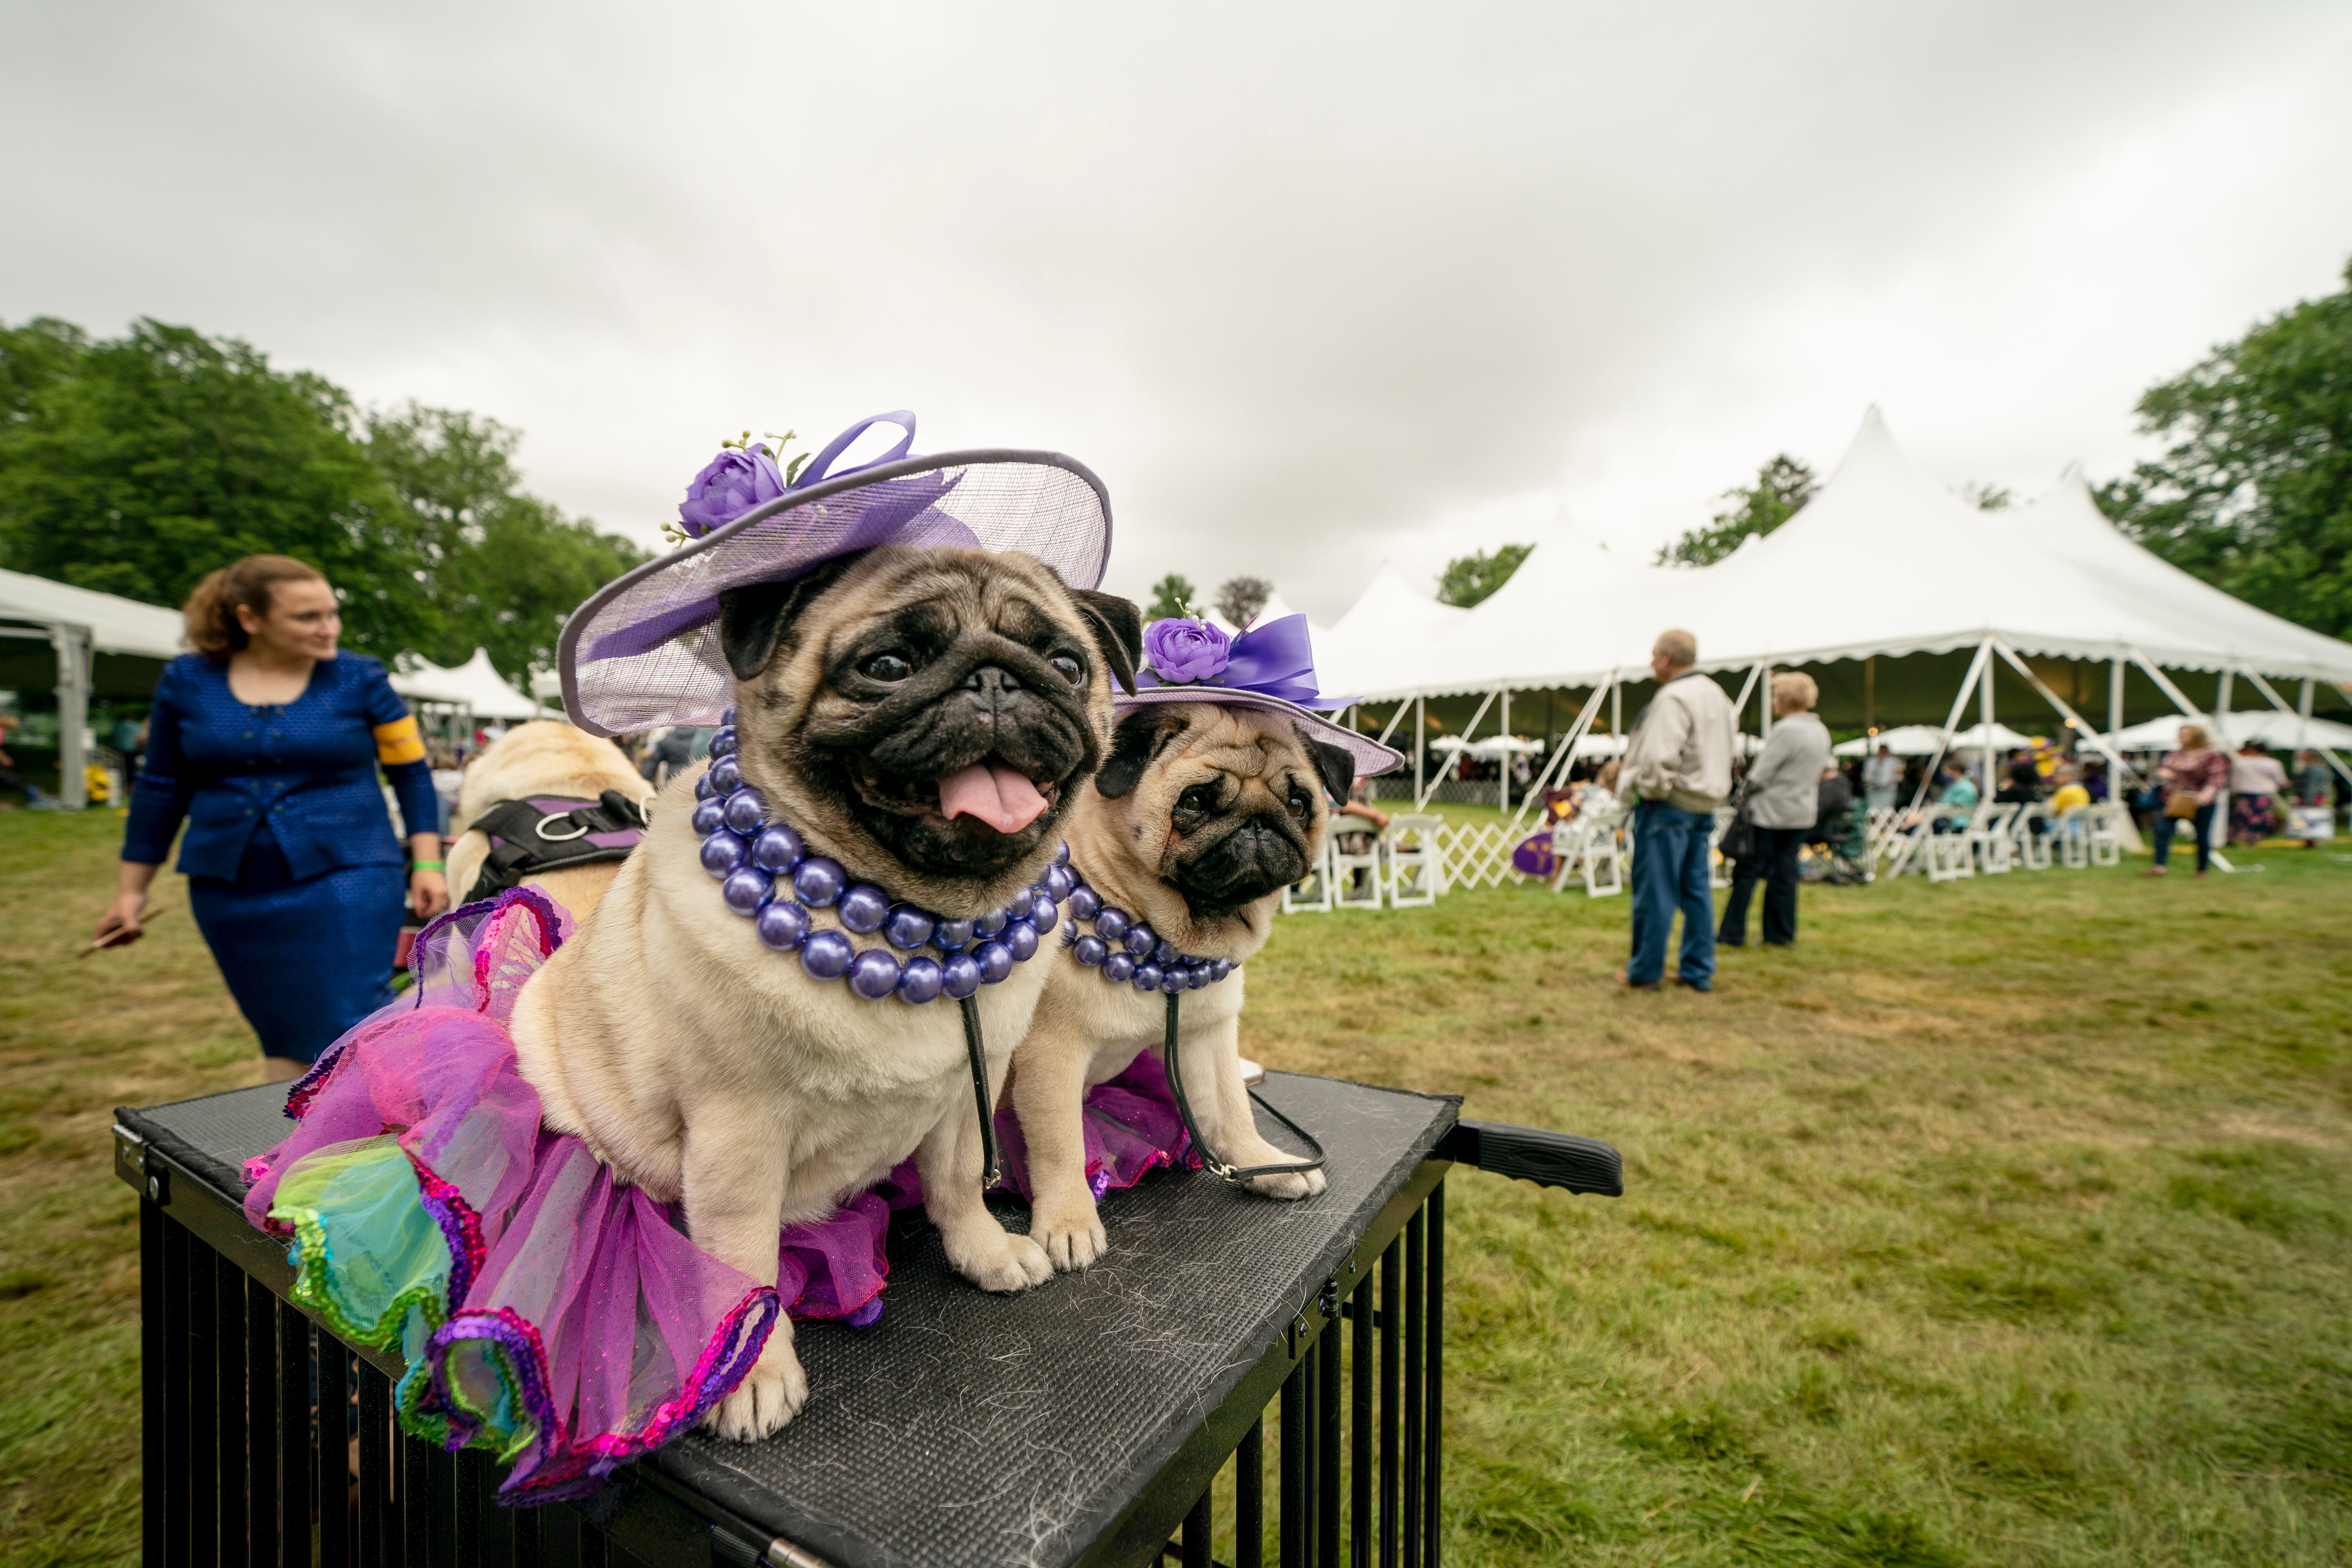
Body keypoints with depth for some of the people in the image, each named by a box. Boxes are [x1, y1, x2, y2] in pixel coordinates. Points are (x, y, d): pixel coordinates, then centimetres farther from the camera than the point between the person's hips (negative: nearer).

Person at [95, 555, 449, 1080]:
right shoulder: (187, 681, 4)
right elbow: (161, 788, 12)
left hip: (344, 878, -3)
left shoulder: (359, 678, -3)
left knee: (353, 1031, -8)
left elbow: (412, 773, 0)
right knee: (283, 1038, 12)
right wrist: (132, 889, 14)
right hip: (232, 893, 3)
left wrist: (428, 864, -7)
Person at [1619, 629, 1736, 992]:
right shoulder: (1717, 695, 14)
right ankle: (1699, 971, 18)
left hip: (1669, 803, -9)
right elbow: (1729, 740, 20)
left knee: (1655, 892, -1)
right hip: (1705, 804, 9)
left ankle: (1645, 972, 8)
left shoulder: (1672, 698, -17)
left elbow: (1658, 759, -25)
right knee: (1698, 890, 12)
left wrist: (1638, 786, -8)